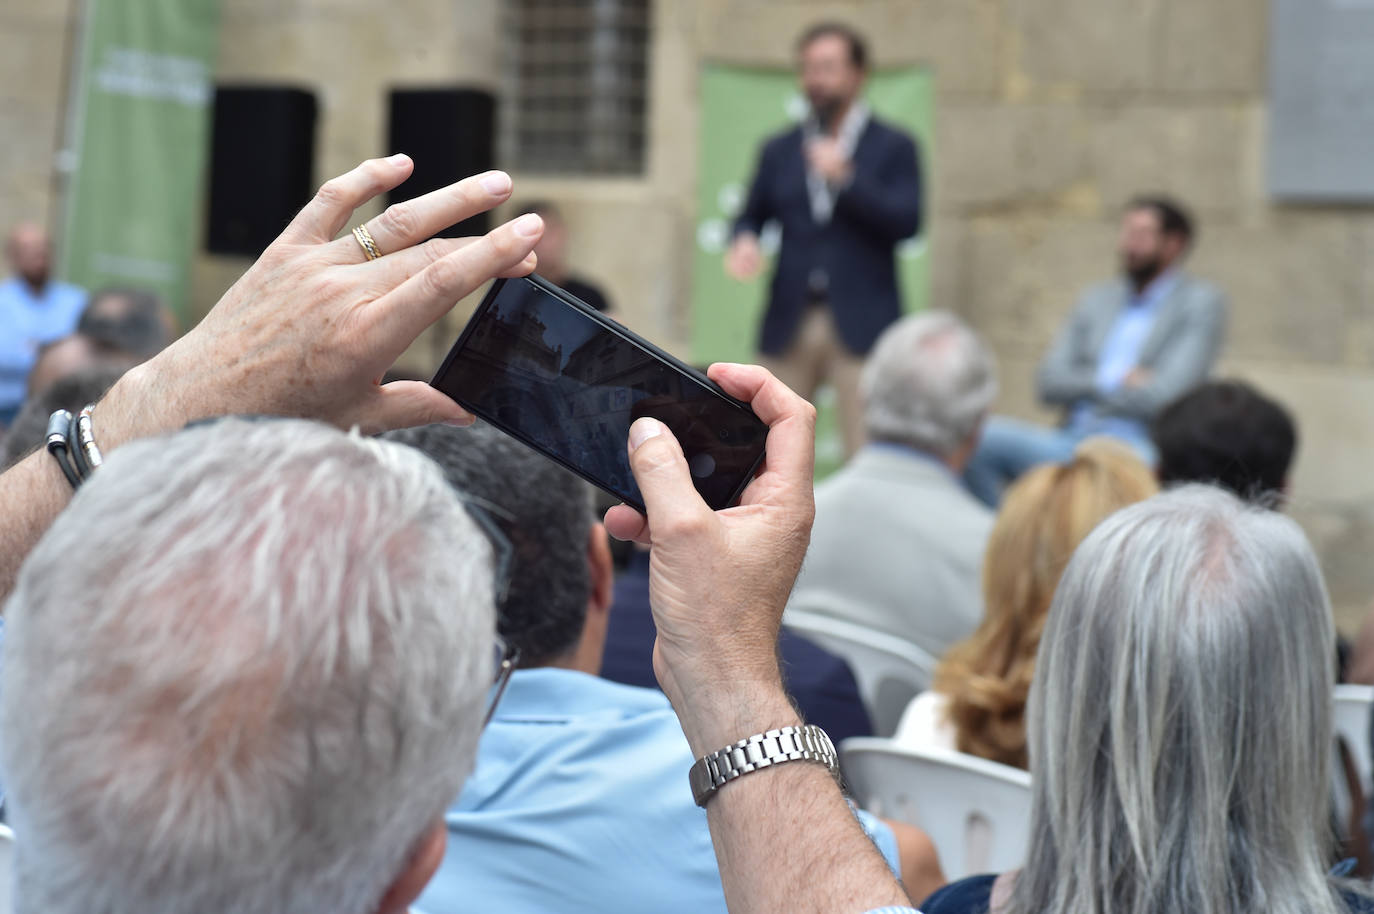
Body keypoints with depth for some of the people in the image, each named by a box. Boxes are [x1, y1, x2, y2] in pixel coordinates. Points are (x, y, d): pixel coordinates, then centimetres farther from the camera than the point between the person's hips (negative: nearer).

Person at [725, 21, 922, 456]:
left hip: (860, 322, -3)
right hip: (789, 323, 4)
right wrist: (744, 242, -7)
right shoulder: (778, 150, 15)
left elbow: (907, 222, -6)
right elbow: (752, 214, 16)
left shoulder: (894, 147, 5)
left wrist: (846, 179, -15)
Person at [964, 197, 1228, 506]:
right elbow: (1049, 381, 9)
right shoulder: (1097, 300, 21)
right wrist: (1114, 381, -7)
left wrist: (1088, 388, 3)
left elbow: (1162, 394, -9)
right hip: (1072, 439, 6)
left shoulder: (1202, 302, 4)